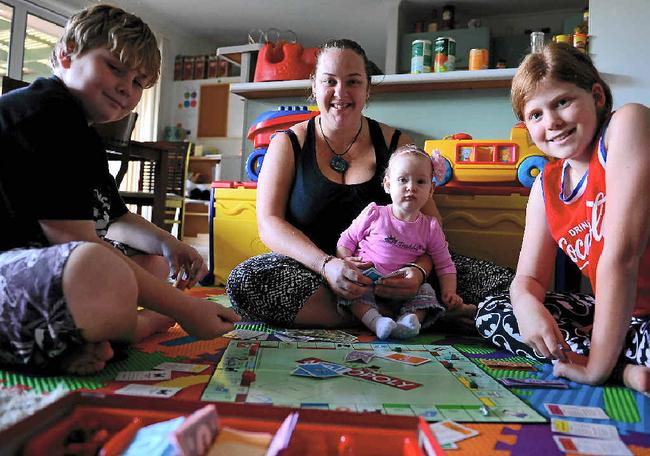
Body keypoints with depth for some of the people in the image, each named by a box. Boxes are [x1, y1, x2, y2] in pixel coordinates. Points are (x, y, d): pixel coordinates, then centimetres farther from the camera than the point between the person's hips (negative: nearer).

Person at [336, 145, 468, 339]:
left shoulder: (430, 227, 6)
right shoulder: (374, 214, 2)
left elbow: (444, 265, 9)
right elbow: (346, 239, 9)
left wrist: (449, 293, -6)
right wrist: (346, 260, -10)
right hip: (367, 278, -2)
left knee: (426, 291, -20)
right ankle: (374, 320, -41)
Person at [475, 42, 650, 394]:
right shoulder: (547, 185, 4)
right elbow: (530, 277, 4)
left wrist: (597, 365, -21)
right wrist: (527, 305, -22)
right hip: (619, 313, 8)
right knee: (491, 314, 1)